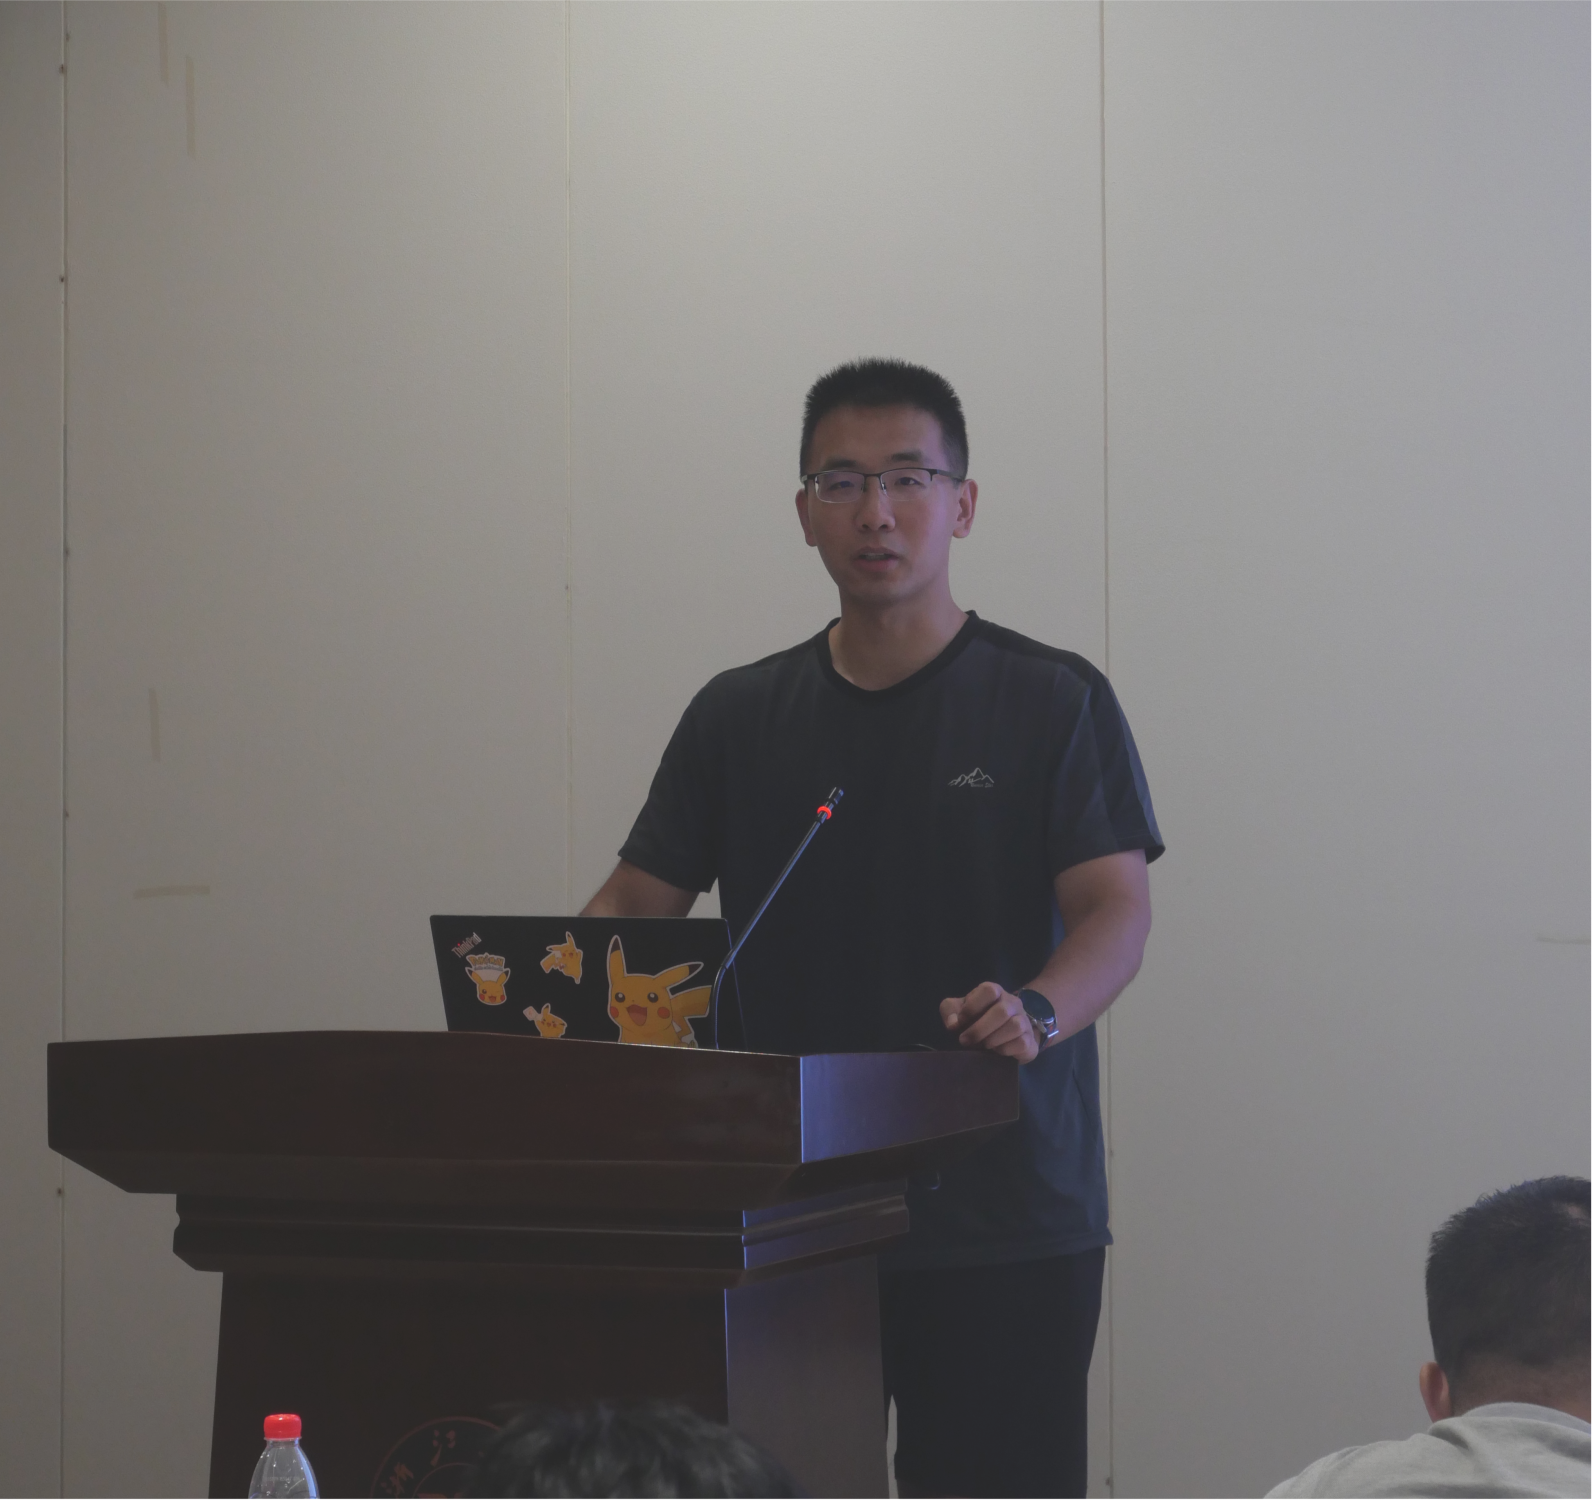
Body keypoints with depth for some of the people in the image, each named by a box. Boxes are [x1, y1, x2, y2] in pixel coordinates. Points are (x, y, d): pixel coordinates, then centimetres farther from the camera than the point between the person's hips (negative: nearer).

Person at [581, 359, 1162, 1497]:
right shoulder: (740, 716, 12)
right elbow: (635, 907, 11)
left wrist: (1037, 1011, -29)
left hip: (1005, 1215, -3)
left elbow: (1116, 910, -7)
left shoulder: (1052, 701, 1)